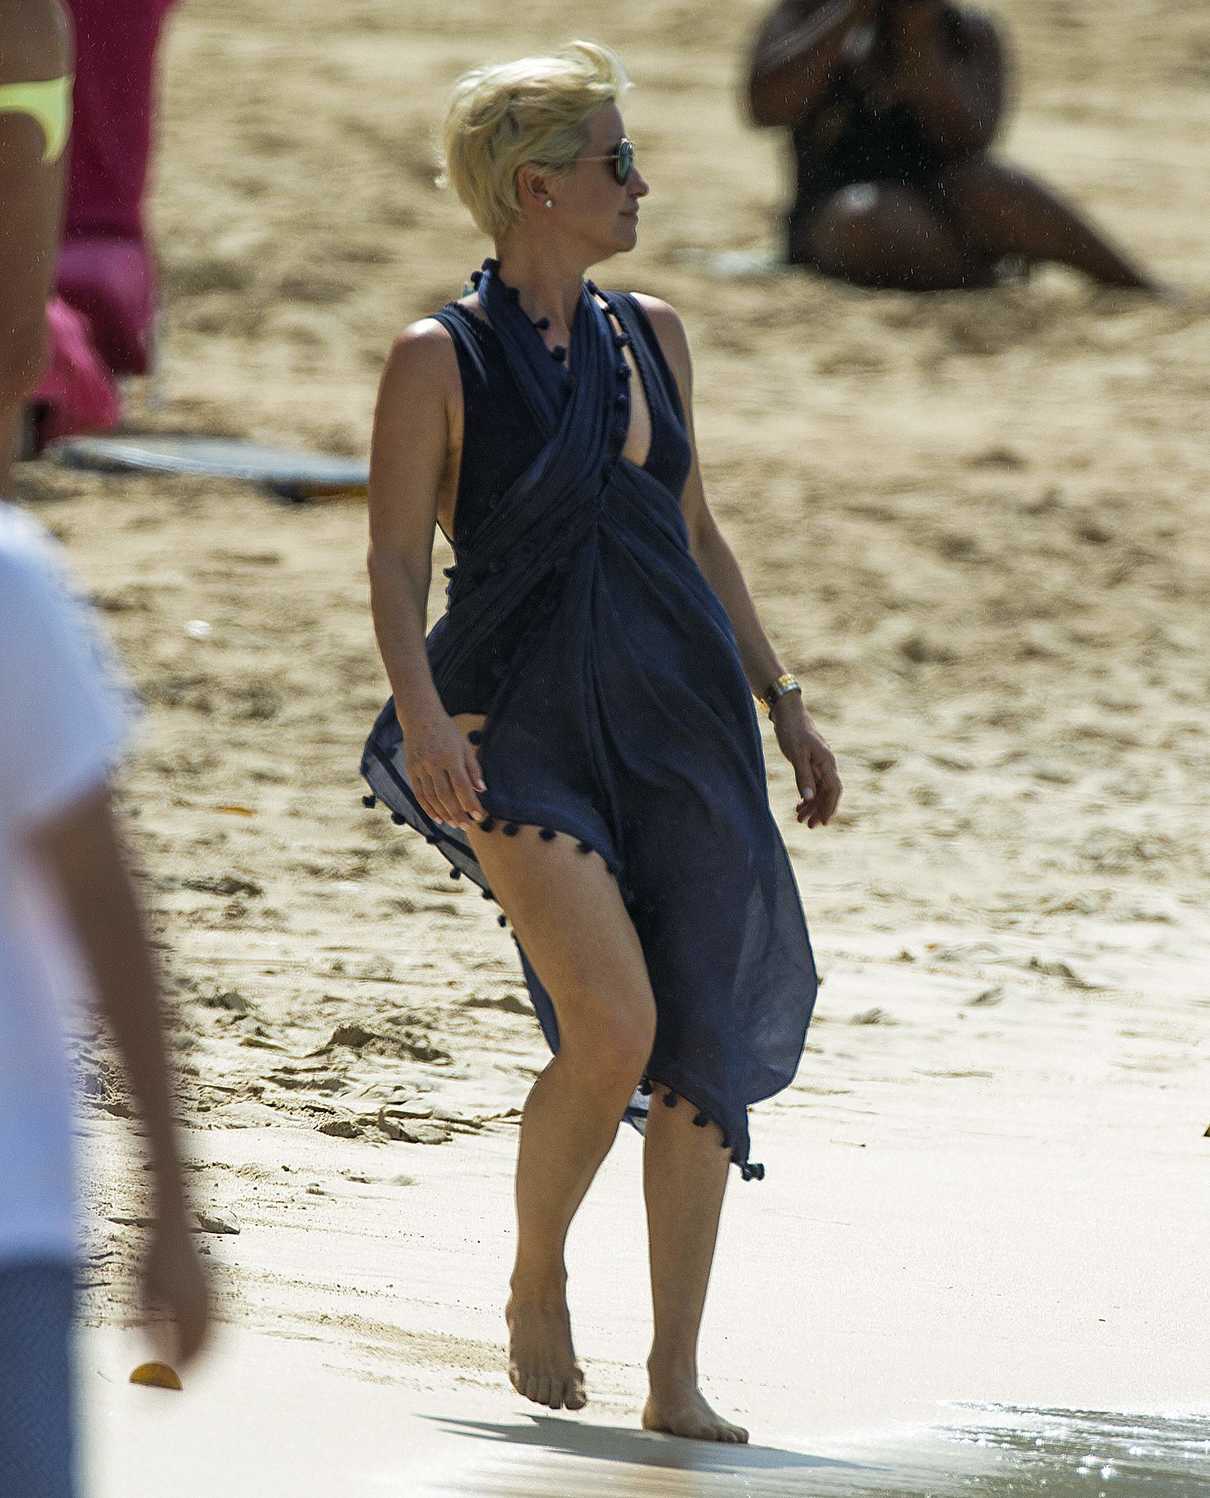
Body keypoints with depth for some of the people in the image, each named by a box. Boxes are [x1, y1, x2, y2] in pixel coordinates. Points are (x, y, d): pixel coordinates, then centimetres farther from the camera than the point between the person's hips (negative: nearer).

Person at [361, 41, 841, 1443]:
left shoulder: (649, 336, 11)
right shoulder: (439, 361, -4)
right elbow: (395, 559, -7)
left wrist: (783, 701, 18)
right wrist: (423, 720, -22)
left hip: (681, 715, 5)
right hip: (522, 727, -5)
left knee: (706, 1049, -2)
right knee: (615, 1026, -19)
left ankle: (675, 1381, 5)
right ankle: (536, 1285, 8)